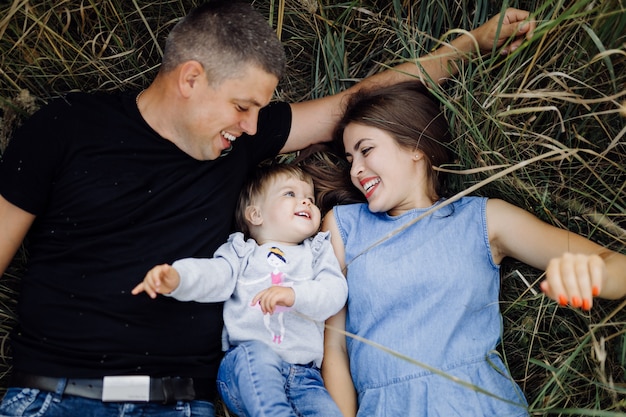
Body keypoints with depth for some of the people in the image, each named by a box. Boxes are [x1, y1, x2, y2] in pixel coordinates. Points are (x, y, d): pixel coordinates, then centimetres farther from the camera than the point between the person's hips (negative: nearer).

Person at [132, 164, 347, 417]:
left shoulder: (319, 252, 20)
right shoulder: (241, 252, 16)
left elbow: (335, 292, 2)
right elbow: (213, 274, -4)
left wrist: (295, 294, -19)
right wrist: (175, 277, -27)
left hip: (303, 377, 1)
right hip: (246, 368, -1)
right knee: (256, 353, -35)